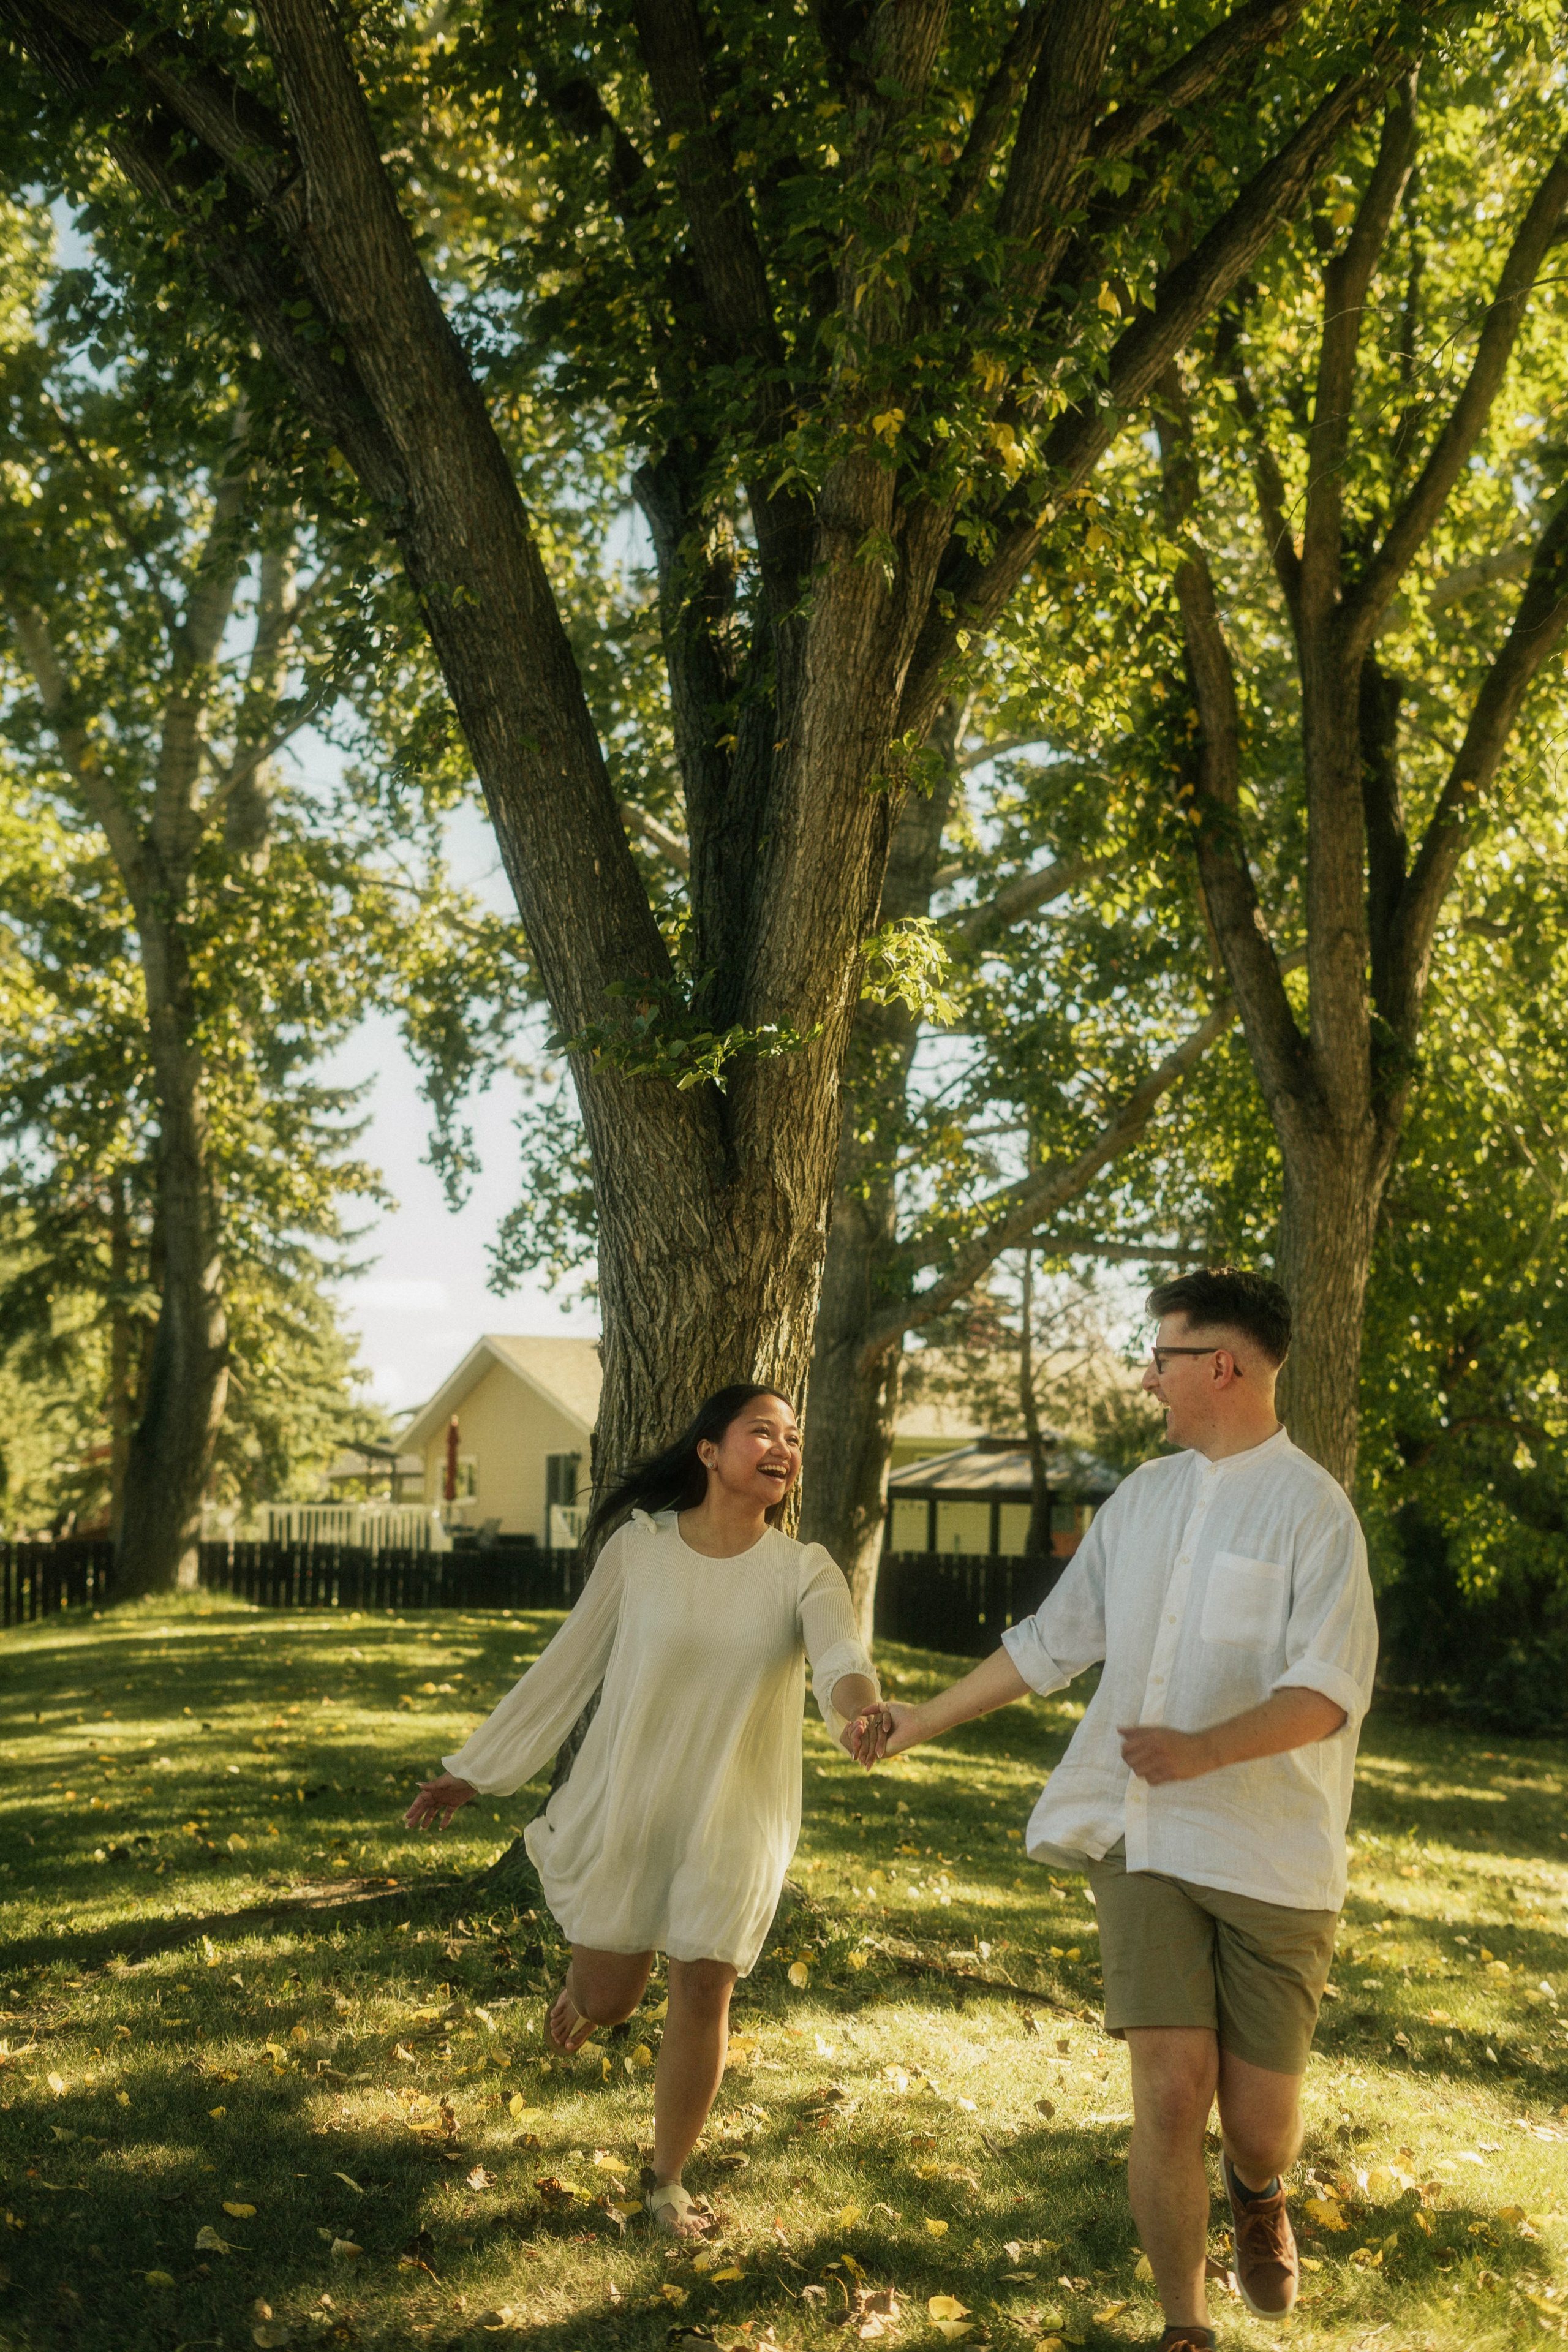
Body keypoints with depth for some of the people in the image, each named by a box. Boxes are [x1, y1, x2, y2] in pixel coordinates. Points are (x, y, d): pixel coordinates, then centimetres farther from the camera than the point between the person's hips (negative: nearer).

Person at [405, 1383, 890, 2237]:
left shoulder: (803, 1573, -7)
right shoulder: (640, 1549, -8)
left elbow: (840, 1658, -27)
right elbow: (566, 1666, 0)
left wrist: (860, 1711, -52)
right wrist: (473, 1772, 4)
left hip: (733, 1821, 0)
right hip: (623, 1807, 0)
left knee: (704, 1991, 1)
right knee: (606, 2001, 6)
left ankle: (667, 2178, 23)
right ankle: (582, 1983, 45)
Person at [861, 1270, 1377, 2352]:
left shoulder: (1309, 1507, -8)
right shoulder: (1144, 1496, 10)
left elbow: (1332, 1690, -17)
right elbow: (1051, 1641, 17)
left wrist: (1203, 1751, -29)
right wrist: (925, 1722, 19)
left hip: (1273, 1853, -3)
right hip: (1146, 1839, 4)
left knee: (1259, 2118, 4)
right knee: (1171, 2089, -5)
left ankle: (1259, 2196, 41)